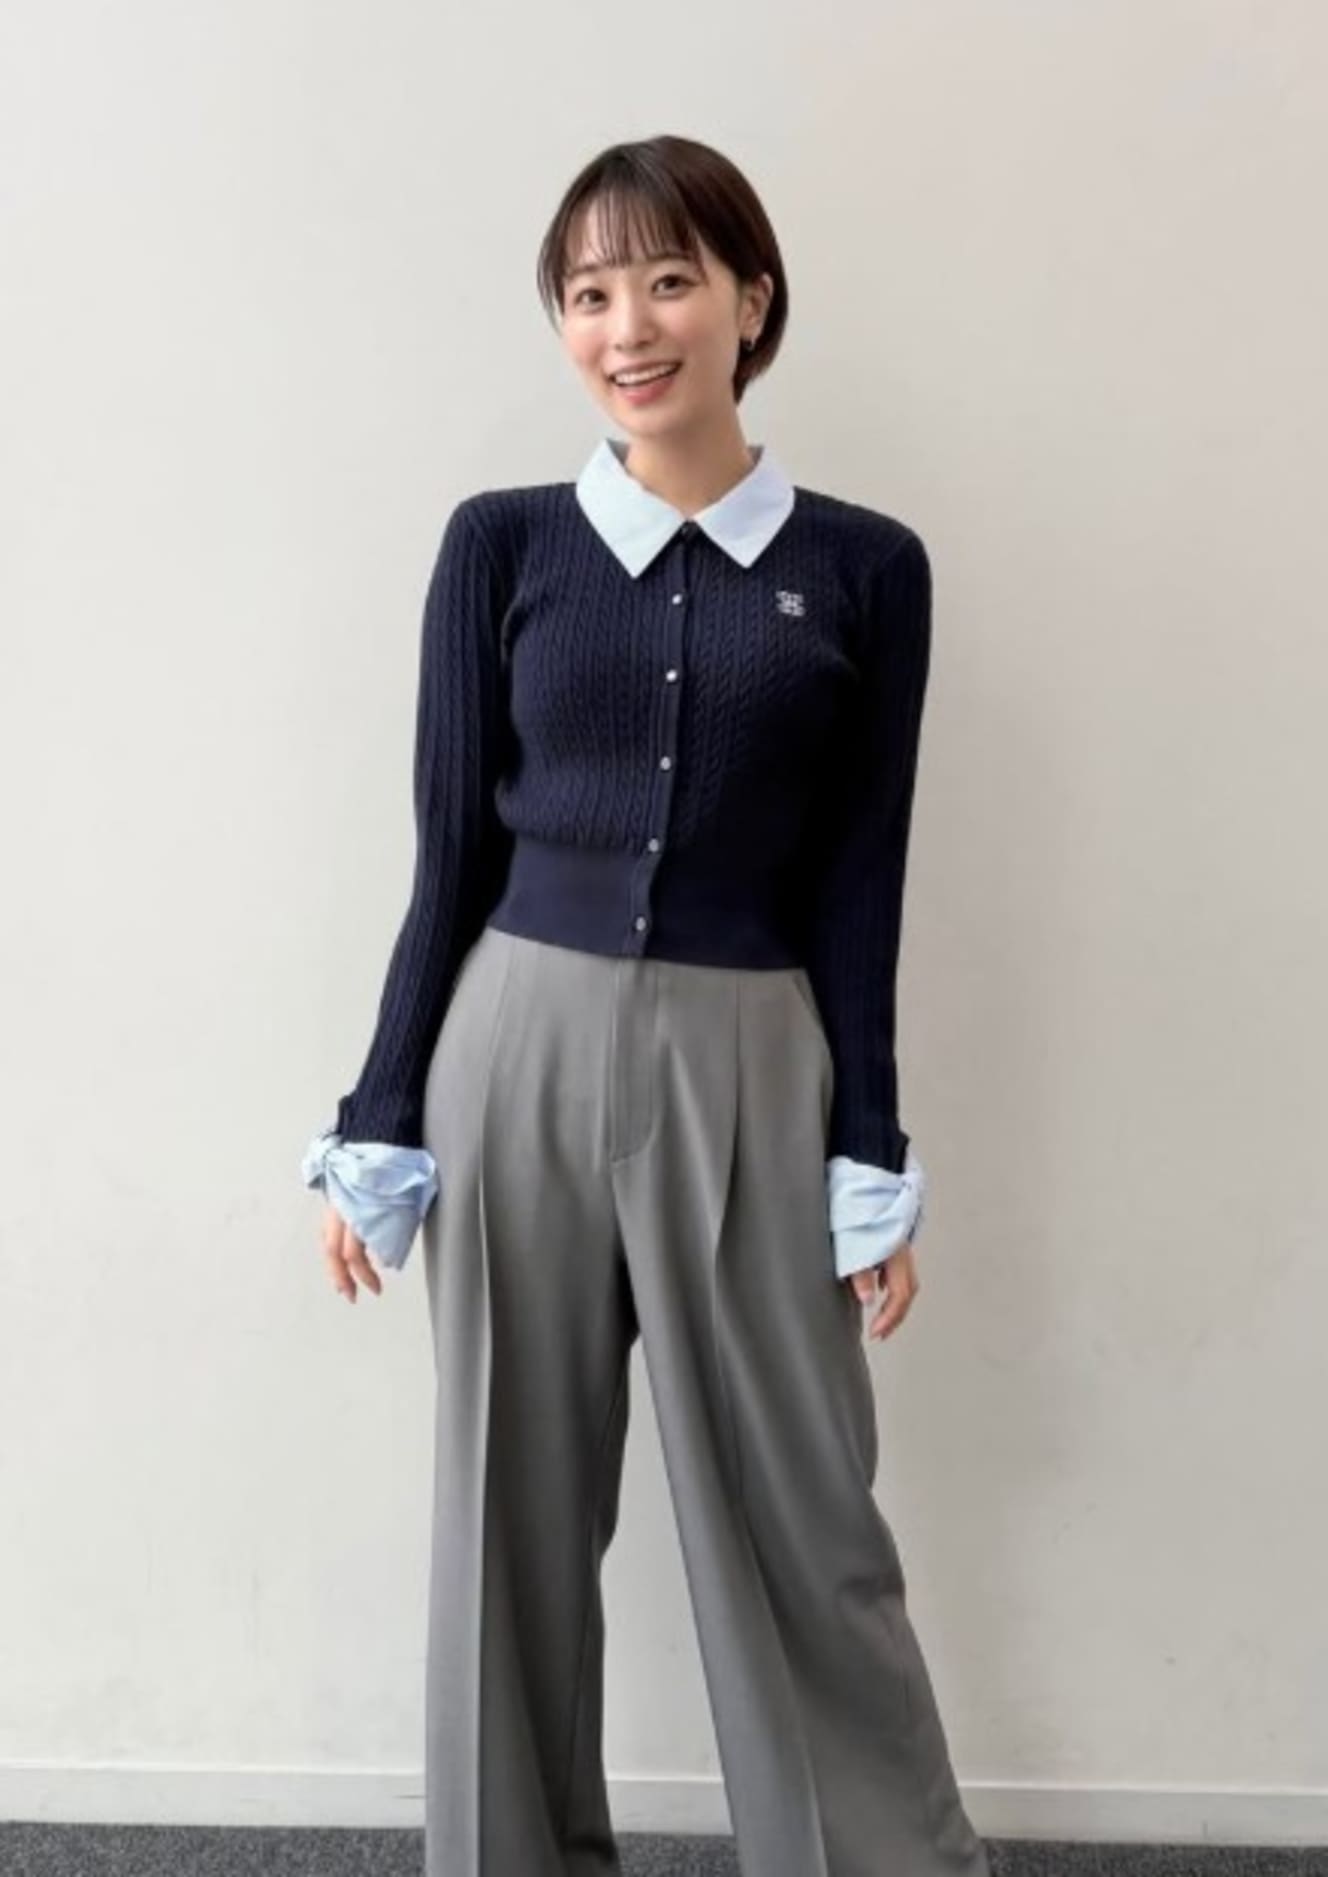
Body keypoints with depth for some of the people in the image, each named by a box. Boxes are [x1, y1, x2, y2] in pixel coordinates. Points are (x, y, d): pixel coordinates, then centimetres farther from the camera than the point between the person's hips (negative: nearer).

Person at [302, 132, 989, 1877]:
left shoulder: (865, 568, 1)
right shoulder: (501, 542, 2)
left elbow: (858, 885, 1)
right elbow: (450, 852, 3)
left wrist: (873, 1165, 0)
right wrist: (379, 1128, 2)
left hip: (746, 1074, -1)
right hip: (520, 1050, 1)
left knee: (799, 1510, 8)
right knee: (517, 1503, 12)